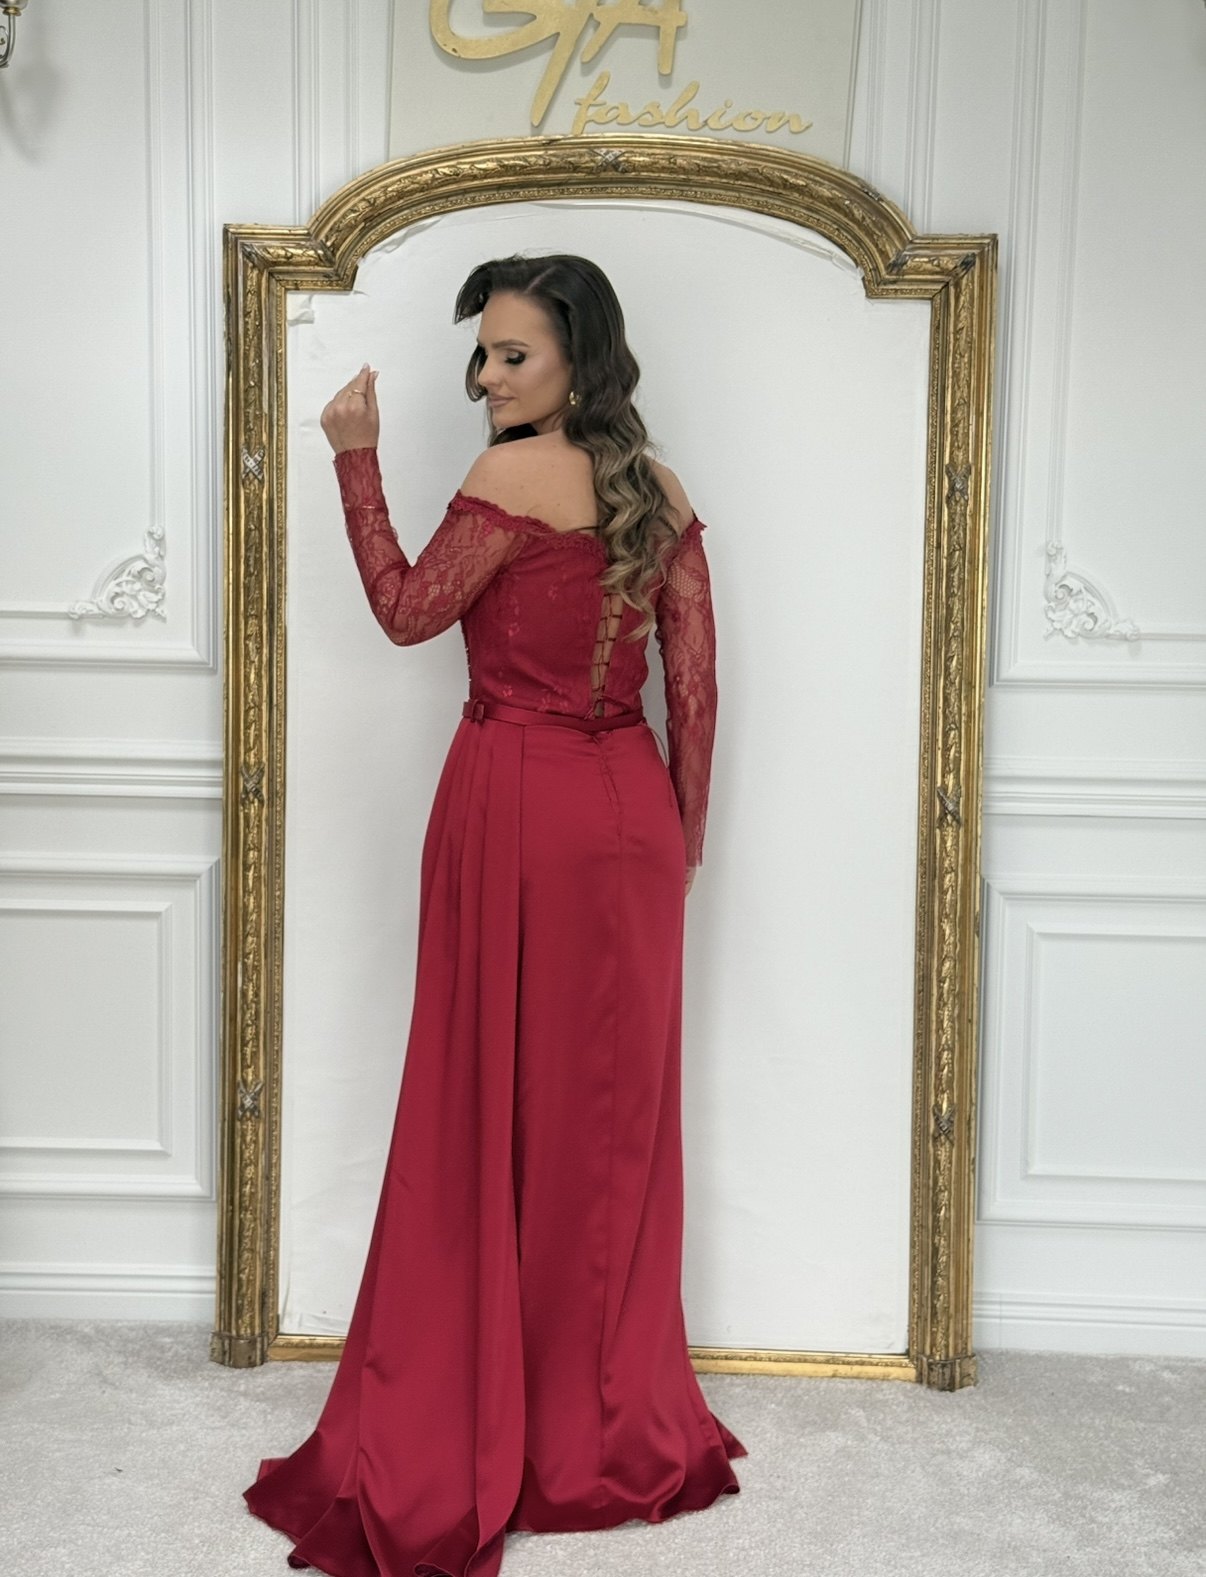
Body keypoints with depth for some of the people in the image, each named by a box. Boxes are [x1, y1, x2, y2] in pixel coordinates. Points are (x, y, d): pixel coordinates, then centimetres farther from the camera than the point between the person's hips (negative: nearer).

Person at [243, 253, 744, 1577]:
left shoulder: (512, 476, -11)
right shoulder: (658, 490, 8)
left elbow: (407, 612, -5)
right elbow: (695, 684, 7)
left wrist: (355, 459, 0)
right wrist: (680, 840, 13)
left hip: (515, 807, -6)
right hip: (628, 813, 6)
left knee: (493, 1108, 4)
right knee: (615, 1110, 13)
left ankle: (468, 1437, 17)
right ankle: (615, 1425, 27)